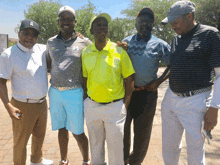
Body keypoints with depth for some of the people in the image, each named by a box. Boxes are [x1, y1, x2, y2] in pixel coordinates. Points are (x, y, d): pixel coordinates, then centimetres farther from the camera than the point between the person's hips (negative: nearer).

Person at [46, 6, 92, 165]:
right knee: (62, 129, 17)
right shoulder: (51, 42, 8)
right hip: (55, 92, 4)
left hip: (74, 93, -3)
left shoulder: (84, 43, -3)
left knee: (77, 132, 5)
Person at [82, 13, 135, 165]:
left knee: (115, 145, 11)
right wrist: (86, 99, 6)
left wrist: (125, 105, -4)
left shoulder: (119, 51, -8)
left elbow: (129, 79, -4)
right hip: (92, 105, 3)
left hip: (115, 106, -3)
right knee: (95, 144, 20)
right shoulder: (85, 53, 1)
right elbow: (85, 79, 10)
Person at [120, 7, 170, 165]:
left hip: (147, 93, -1)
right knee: (123, 127, 12)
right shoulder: (126, 42, 5)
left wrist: (158, 81, -9)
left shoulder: (160, 45, -1)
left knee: (142, 132, 11)